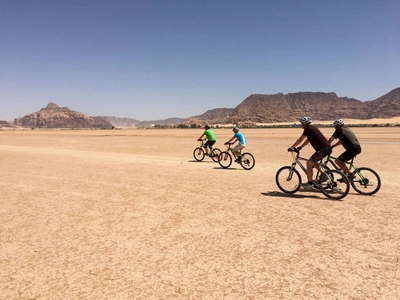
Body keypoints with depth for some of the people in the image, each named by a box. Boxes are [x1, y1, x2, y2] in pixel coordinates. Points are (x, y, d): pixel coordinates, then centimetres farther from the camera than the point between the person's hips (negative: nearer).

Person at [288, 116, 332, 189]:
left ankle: (310, 183, -4)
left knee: (309, 163, -6)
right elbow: (308, 140, 29)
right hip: (328, 148, 10)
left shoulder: (308, 129, -7)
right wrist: (300, 147, 27)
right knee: (313, 162, 22)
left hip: (323, 149, -10)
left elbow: (300, 140, -5)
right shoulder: (312, 127, 21)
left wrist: (292, 147, 4)